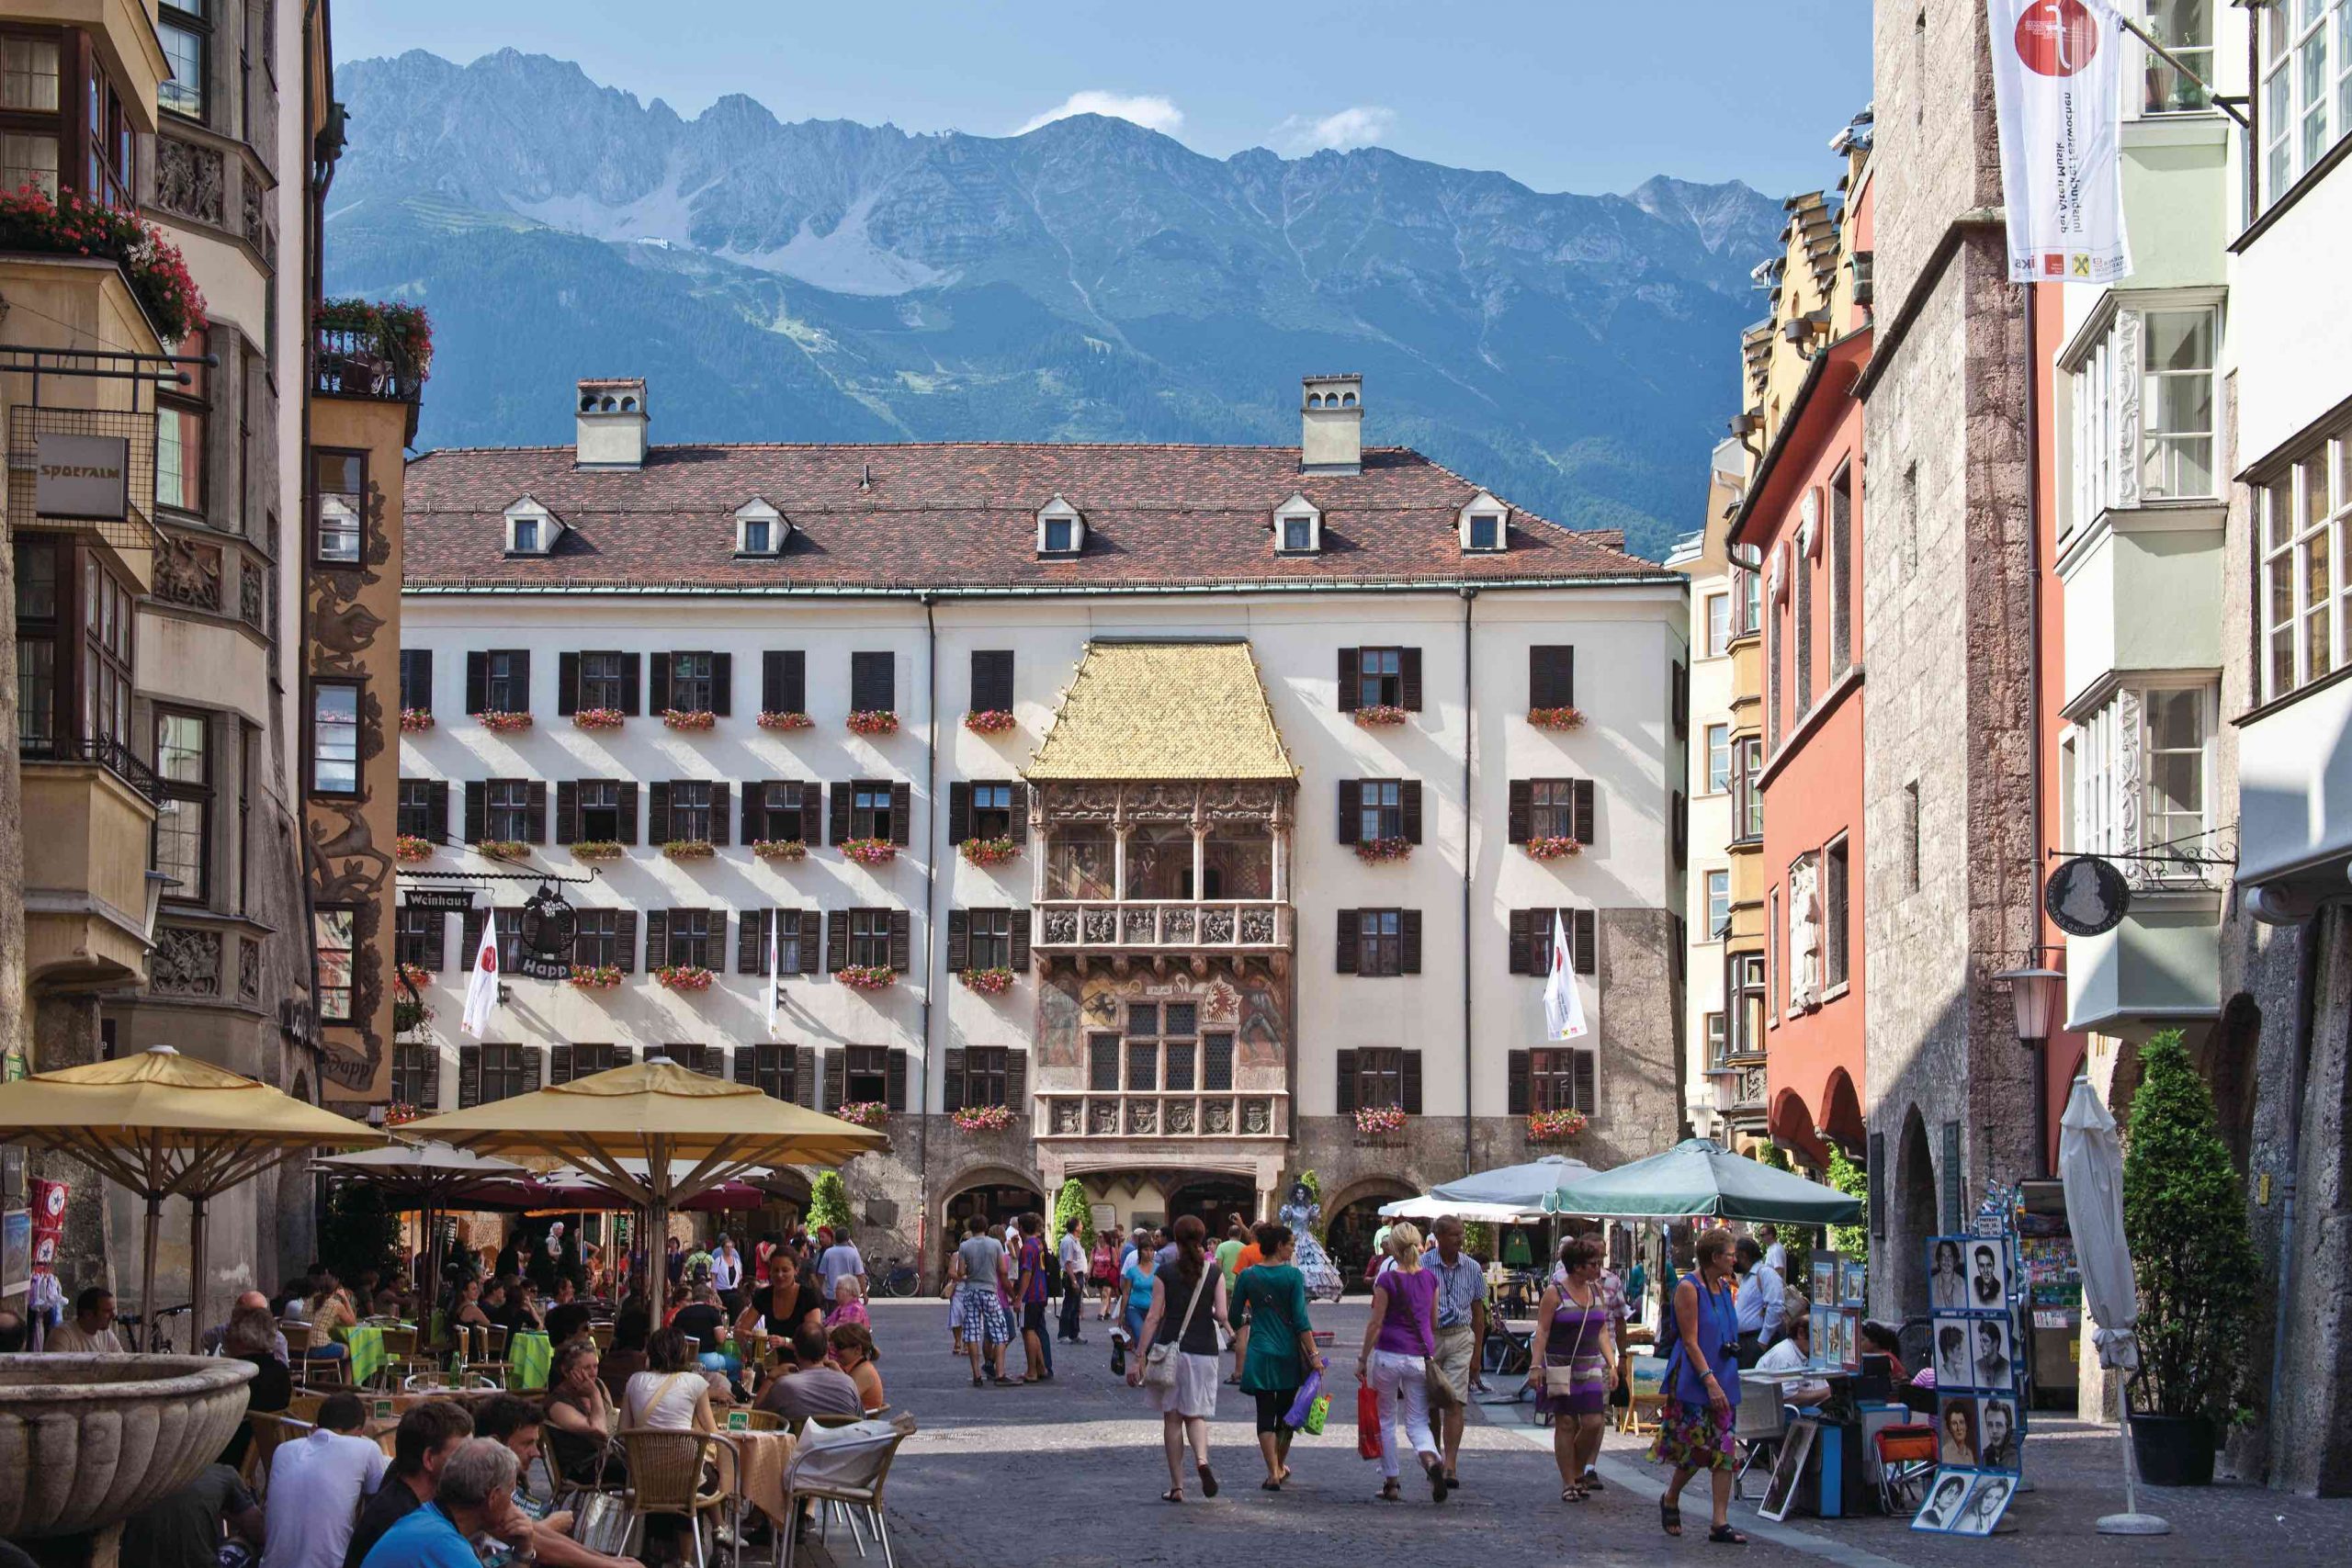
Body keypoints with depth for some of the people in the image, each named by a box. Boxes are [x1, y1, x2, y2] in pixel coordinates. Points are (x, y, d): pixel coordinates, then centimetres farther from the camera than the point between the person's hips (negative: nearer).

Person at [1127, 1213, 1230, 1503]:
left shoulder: (1166, 1273, -5)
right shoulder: (1214, 1273, -2)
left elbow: (1153, 1317, -7)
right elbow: (1222, 1315, -10)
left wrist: (1139, 1356, -4)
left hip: (1171, 1349, -1)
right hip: (1204, 1351, 1)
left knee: (1172, 1418, 8)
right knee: (1196, 1414, 13)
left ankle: (1176, 1486, 8)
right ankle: (1202, 1458, -18)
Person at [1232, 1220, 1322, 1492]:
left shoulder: (1247, 1276, 0)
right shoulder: (1293, 1276, -7)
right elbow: (1301, 1319, -12)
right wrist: (1314, 1354, -10)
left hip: (1260, 1353, 0)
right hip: (1289, 1353, 0)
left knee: (1265, 1413, 1)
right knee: (1286, 1411, 16)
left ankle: (1273, 1472, -11)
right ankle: (1281, 1466, 31)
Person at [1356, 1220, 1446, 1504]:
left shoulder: (1387, 1279, -9)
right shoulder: (1429, 1279, 5)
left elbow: (1376, 1323, -8)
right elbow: (1434, 1322, 13)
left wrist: (1363, 1358, -1)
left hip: (1389, 1355, -3)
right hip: (1421, 1357, 3)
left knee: (1386, 1420, 12)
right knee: (1418, 1422, 7)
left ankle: (1390, 1483, 13)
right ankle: (1431, 1459, -24)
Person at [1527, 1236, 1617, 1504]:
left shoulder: (1596, 1290, 11)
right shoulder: (1555, 1292, -6)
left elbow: (1602, 1331, 15)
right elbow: (1542, 1331, -9)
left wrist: (1611, 1364, 7)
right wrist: (1535, 1366, -16)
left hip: (1590, 1366, 5)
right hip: (1560, 1368, -5)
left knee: (1593, 1422, -5)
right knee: (1566, 1424, -3)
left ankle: (1578, 1472, 17)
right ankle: (1568, 1483, 4)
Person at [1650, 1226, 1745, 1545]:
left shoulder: (1725, 1288, 13)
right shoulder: (1688, 1288, -11)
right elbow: (1690, 1341, -15)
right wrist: (1709, 1380, -21)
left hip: (1723, 1381, 7)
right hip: (1693, 1382, -7)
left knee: (1723, 1452, 0)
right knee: (1696, 1450, -5)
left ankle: (1720, 1524, -1)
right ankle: (1670, 1501, 22)